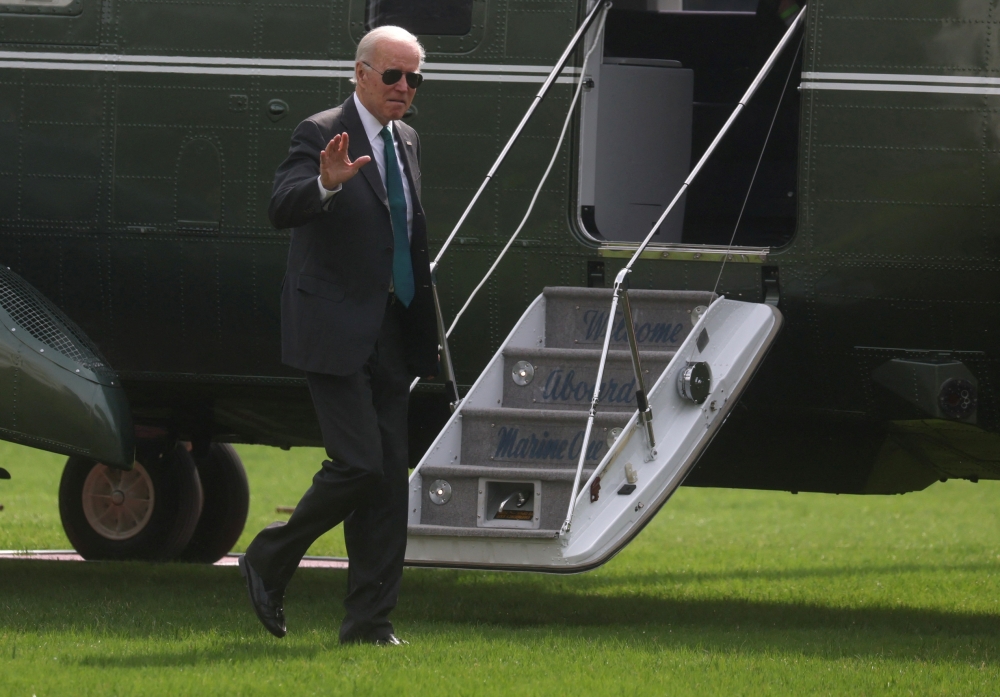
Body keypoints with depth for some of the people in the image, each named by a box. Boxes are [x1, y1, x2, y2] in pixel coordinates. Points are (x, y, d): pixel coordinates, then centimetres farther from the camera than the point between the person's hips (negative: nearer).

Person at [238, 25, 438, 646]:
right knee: (358, 464, -15)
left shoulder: (406, 142, 16)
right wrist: (327, 183, -43)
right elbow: (282, 209, -23)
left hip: (390, 336, 8)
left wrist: (426, 329, 22)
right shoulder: (322, 135, -8)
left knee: (390, 476, 4)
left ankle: (371, 621, 7)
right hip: (335, 333, -8)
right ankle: (270, 560, 7)